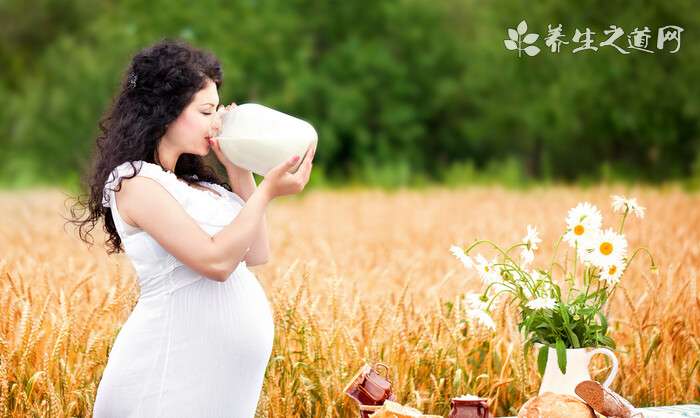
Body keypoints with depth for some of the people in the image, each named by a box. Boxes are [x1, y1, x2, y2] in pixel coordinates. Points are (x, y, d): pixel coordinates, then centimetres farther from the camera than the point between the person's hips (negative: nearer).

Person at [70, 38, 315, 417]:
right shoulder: (137, 182, -12)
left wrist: (239, 173, 8)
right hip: (175, 369, -8)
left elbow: (256, 254, 13)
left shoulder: (188, 183, 13)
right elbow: (216, 261, -19)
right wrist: (267, 191, -13)